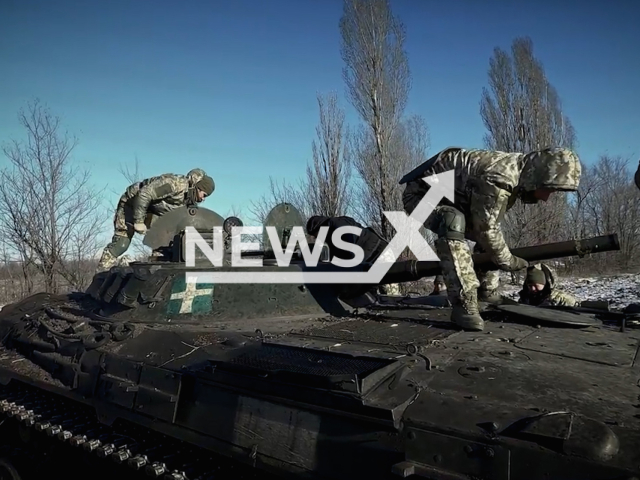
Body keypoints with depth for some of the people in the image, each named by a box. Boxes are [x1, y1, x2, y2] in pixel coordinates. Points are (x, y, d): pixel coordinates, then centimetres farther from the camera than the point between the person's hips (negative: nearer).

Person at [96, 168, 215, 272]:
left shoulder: (189, 200, -5)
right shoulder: (176, 183, -33)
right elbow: (144, 194, -35)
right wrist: (139, 221, -32)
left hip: (152, 209, 8)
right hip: (132, 202, -8)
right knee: (121, 243, -13)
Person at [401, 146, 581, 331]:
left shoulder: (517, 174, -1)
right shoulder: (499, 177, -33)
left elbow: (488, 223, 9)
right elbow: (485, 228, -25)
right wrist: (508, 261, -11)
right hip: (421, 192, -10)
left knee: (489, 239, 13)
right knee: (454, 223, -37)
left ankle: (488, 296, 24)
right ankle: (464, 305, -34)